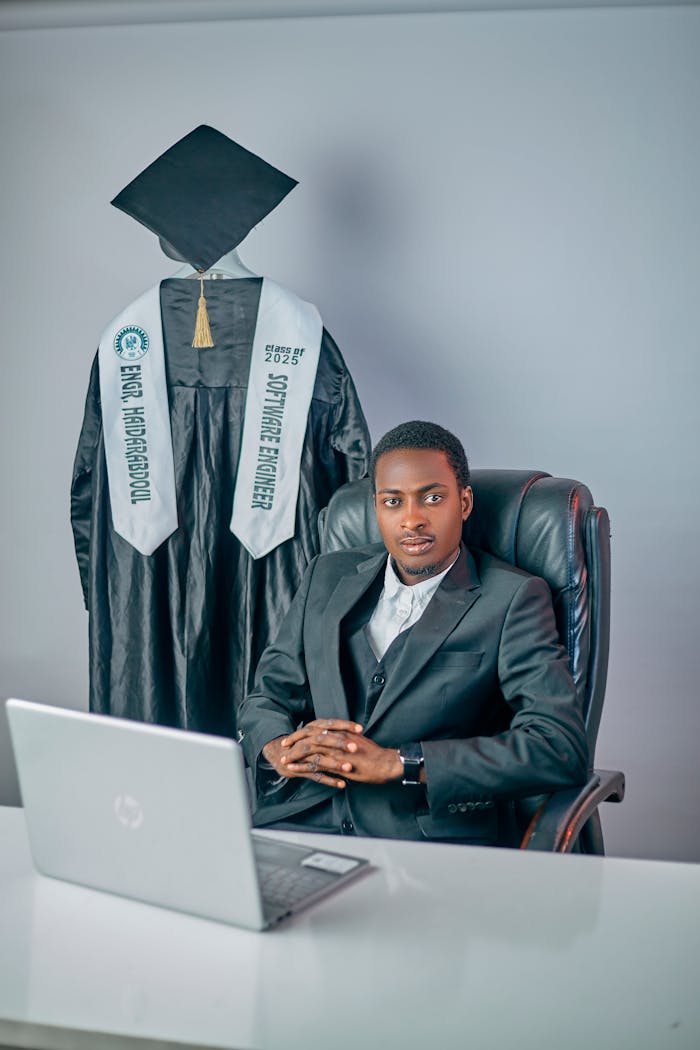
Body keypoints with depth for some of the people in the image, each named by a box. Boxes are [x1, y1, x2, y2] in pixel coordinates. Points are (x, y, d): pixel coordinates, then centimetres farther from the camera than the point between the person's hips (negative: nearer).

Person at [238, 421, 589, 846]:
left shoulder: (511, 599, 2)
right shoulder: (330, 576, 18)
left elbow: (563, 749, -9)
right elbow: (267, 696, 22)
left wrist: (397, 762, -15)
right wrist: (279, 750, -3)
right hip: (306, 823, 3)